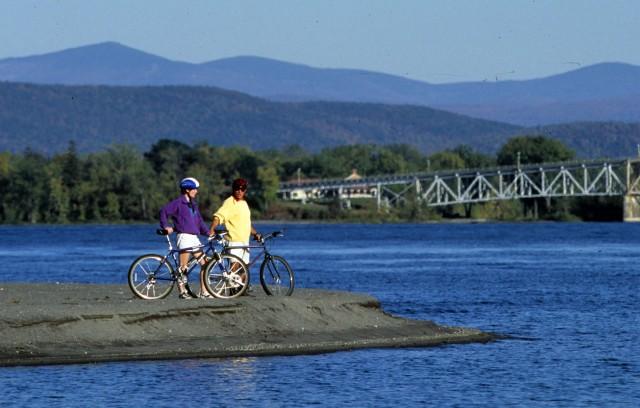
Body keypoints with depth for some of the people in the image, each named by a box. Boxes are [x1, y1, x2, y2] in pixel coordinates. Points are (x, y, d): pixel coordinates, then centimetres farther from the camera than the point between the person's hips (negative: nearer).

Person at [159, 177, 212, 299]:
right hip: (184, 236, -8)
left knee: (204, 264, 3)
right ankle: (182, 291, 0)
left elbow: (199, 221, 20)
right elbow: (164, 211, -8)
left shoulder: (193, 204, 19)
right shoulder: (178, 203, -3)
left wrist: (208, 232, 9)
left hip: (194, 238, 8)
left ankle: (204, 292, 5)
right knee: (183, 266, -7)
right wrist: (166, 226, -16)